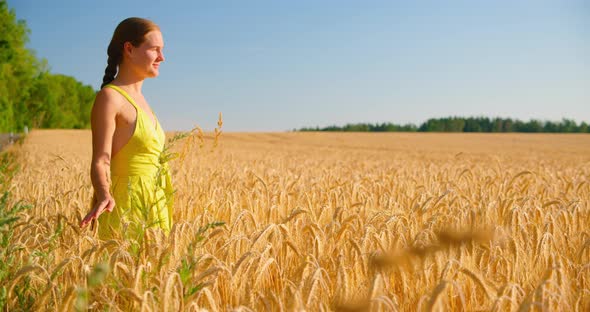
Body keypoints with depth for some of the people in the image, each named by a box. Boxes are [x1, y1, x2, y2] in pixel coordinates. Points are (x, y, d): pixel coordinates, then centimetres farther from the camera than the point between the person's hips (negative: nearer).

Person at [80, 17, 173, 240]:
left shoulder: (137, 98, 14)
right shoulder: (109, 96, -11)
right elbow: (100, 162, -15)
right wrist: (104, 196, -35)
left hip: (152, 210, 8)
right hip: (126, 213, -8)